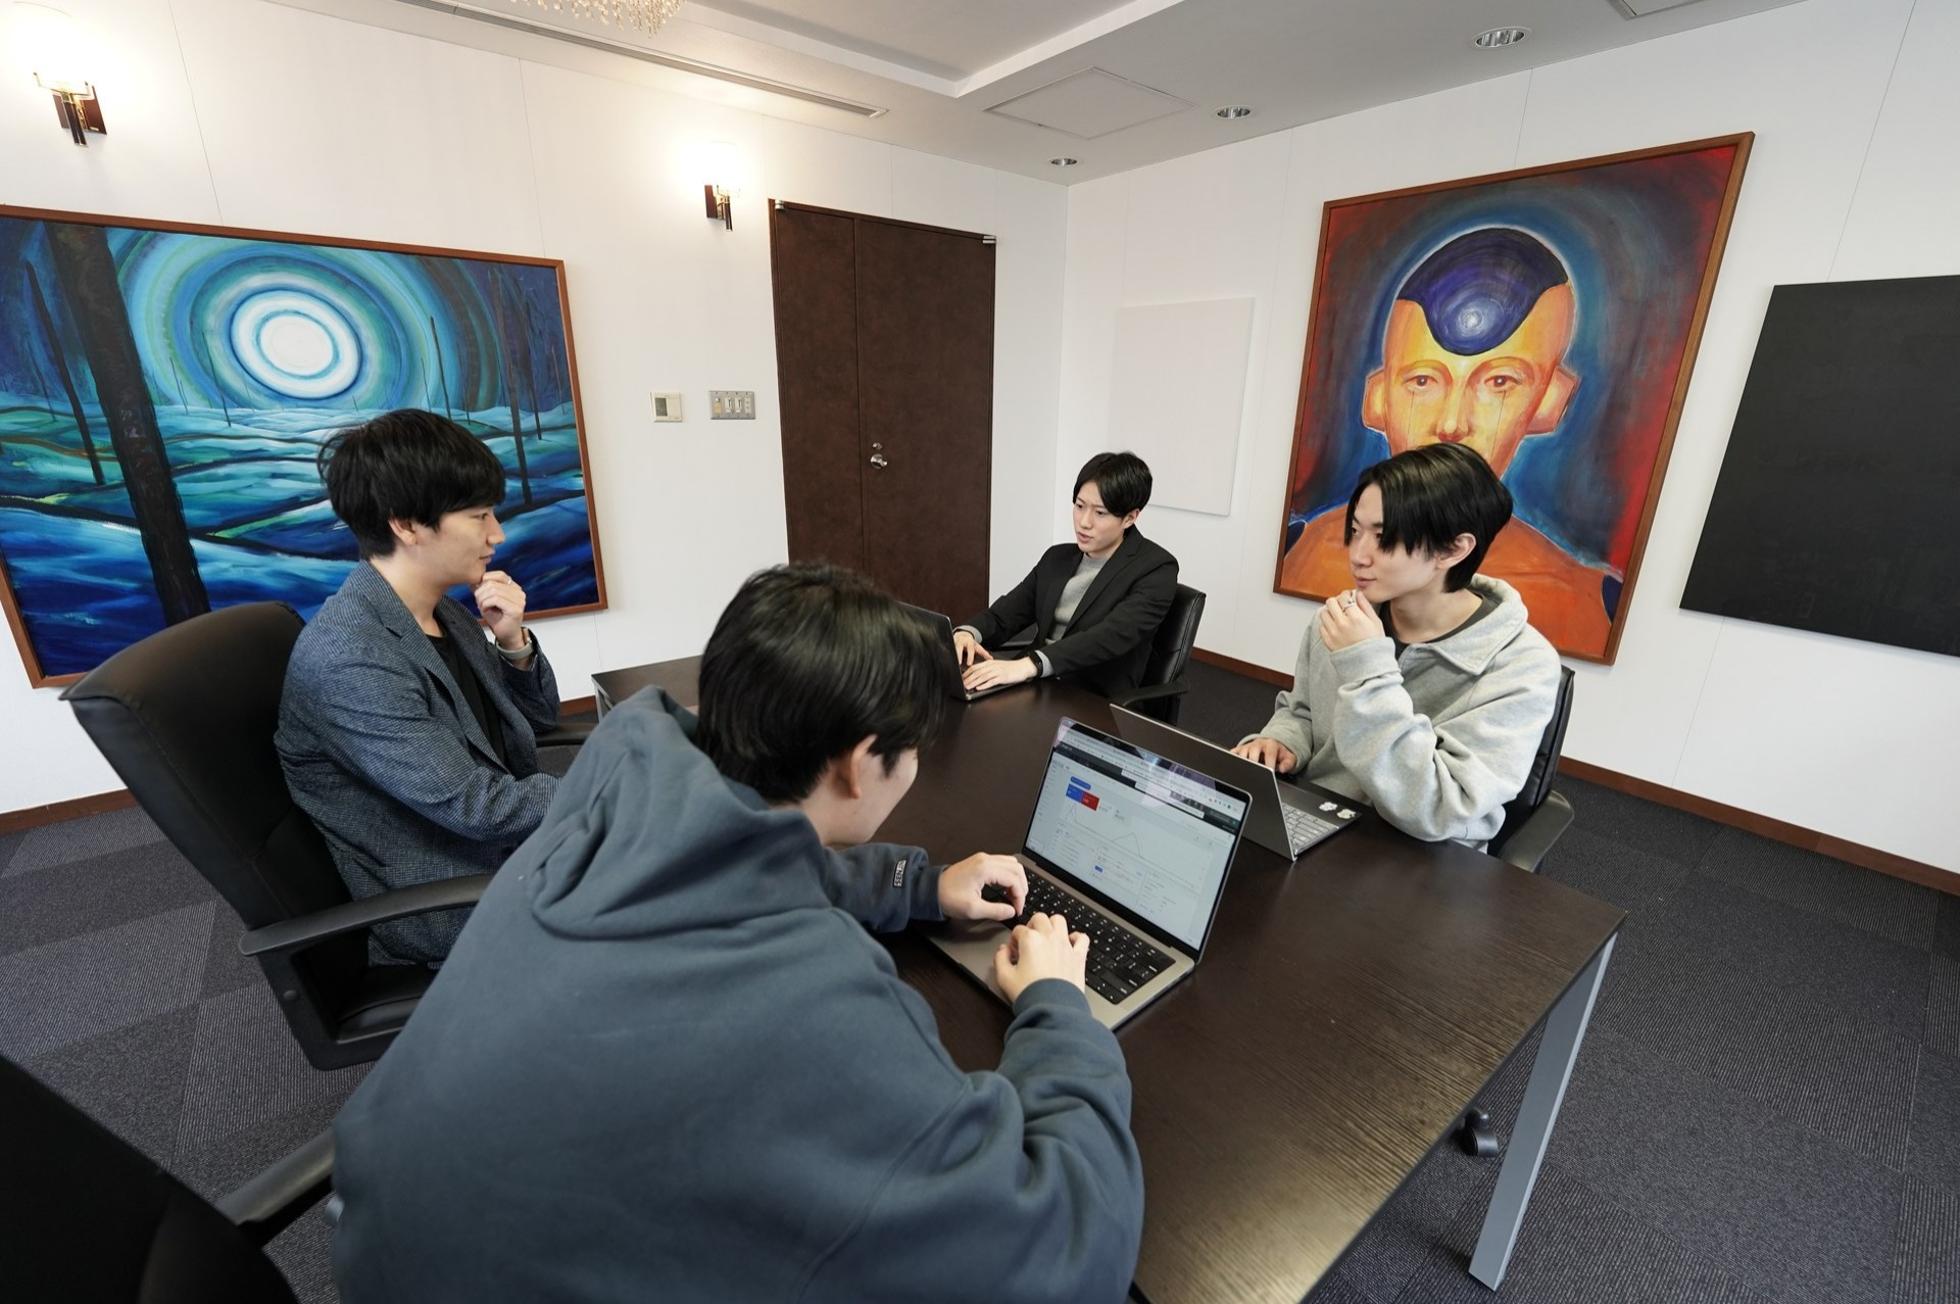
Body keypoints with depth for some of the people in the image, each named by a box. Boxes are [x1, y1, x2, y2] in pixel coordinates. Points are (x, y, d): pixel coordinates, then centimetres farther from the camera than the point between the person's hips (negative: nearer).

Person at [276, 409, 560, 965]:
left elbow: (540, 717, 9)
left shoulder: (441, 611, 0)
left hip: (511, 843, 7)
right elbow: (477, 808, -25)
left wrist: (514, 642, -10)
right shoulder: (348, 662, -24)